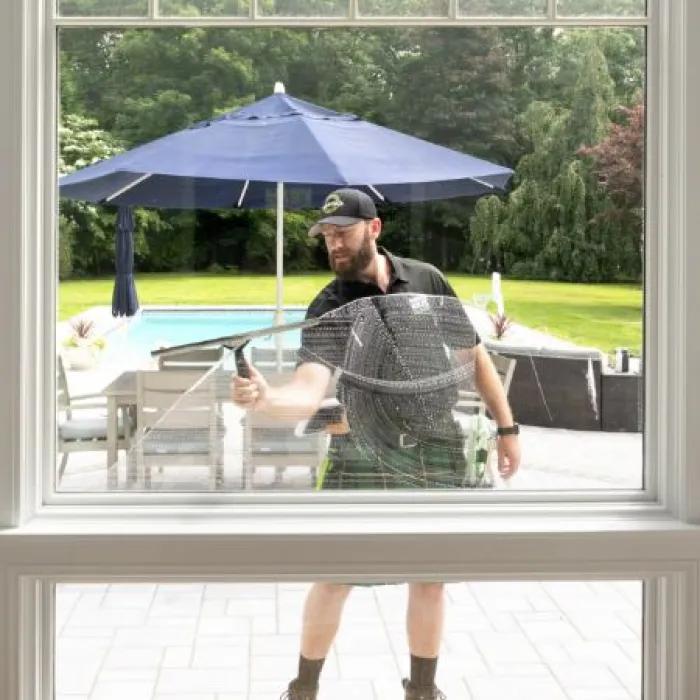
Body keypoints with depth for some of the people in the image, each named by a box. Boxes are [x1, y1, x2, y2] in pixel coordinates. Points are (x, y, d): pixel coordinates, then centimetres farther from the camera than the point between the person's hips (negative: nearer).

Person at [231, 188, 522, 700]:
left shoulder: (427, 280, -3)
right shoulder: (329, 308, -12)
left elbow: (473, 351, 6)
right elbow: (309, 394, -28)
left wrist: (506, 426, 5)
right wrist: (265, 399, -49)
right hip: (359, 458, -2)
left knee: (430, 577, 12)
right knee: (334, 579, 3)